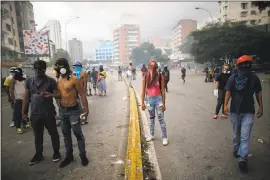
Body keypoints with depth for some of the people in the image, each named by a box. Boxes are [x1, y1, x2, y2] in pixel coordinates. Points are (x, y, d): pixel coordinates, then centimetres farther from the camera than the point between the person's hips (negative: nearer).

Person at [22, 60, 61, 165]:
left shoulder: (51, 81, -5)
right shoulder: (29, 81, 5)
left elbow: (58, 94, -8)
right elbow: (26, 97, 8)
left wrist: (50, 94, -29)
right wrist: (23, 111, 8)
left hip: (48, 113, -3)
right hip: (34, 114, 3)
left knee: (53, 133, 8)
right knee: (37, 135, 16)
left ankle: (56, 152, 26)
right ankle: (38, 154, 32)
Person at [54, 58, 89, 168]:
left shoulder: (74, 79, -14)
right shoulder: (58, 80, 7)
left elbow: (82, 95, -13)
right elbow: (58, 95, 15)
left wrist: (86, 109, -15)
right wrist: (60, 108, 11)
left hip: (73, 110, -6)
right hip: (62, 111, 7)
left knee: (78, 133, 4)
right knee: (66, 134, 15)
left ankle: (83, 155, 20)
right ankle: (69, 155, 30)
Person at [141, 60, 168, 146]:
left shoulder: (160, 77, -7)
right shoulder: (145, 77, -3)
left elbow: (163, 91, -4)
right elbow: (143, 91, 2)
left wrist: (163, 103, -4)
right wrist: (143, 103, 2)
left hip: (158, 99, -2)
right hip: (149, 100, 2)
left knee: (161, 119, 1)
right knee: (151, 118, 17)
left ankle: (165, 137, 14)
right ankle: (151, 135, 32)